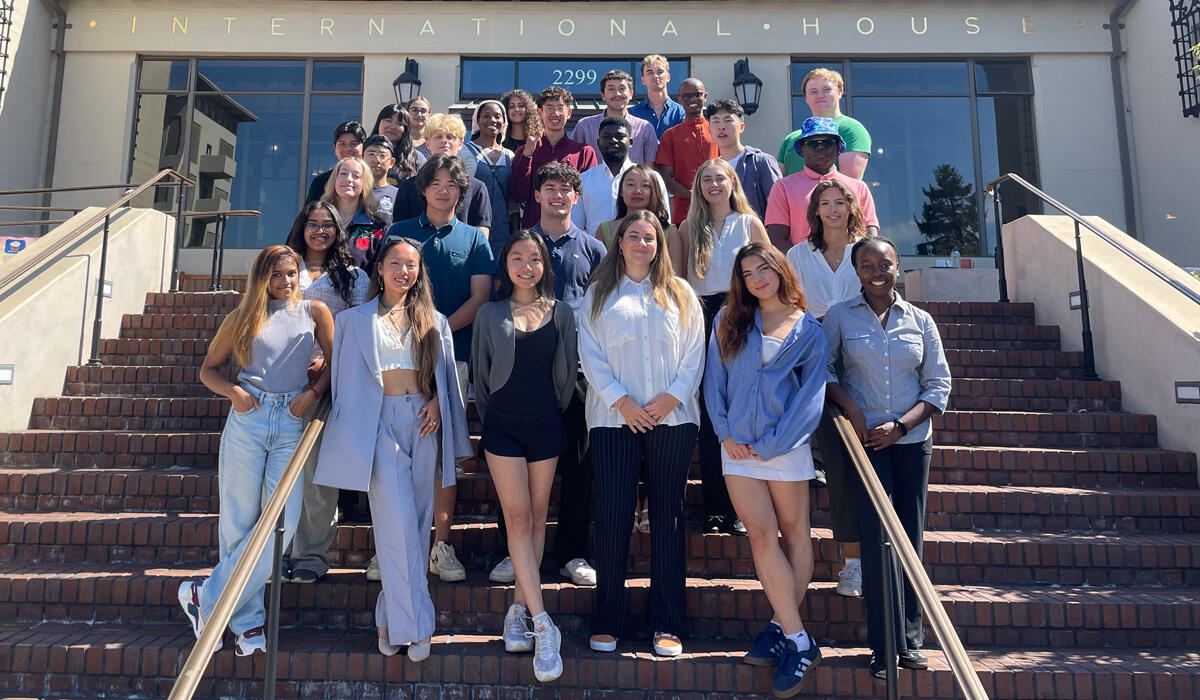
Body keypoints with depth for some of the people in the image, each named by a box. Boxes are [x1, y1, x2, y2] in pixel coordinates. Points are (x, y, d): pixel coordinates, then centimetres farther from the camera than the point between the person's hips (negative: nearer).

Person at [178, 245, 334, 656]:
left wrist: (312, 393, -6)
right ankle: (247, 621, 17)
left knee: (282, 524, -9)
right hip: (247, 421, 0)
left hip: (292, 425, 0)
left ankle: (207, 598, 7)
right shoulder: (242, 318, 11)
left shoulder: (314, 313, 11)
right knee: (238, 522, 3)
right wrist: (233, 391, -3)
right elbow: (209, 368, 16)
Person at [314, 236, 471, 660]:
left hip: (423, 422, 3)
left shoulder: (434, 321, 14)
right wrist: (350, 433, 0)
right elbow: (346, 378, 6)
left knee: (417, 522, 4)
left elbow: (445, 372, 15)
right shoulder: (357, 319, 9)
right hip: (382, 422, -3)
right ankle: (413, 624, -3)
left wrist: (436, 402, -4)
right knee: (398, 524, -10)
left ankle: (390, 616, 17)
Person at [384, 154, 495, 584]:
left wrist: (440, 329, -11)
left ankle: (441, 545, 9)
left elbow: (480, 297, 3)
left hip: (453, 354, 0)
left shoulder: (474, 238, 12)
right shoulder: (399, 233, 13)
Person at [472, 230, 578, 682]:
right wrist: (490, 417, 11)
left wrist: (556, 412, 8)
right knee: (518, 519, -6)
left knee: (537, 520, 6)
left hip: (546, 424, 1)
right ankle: (542, 625, -5)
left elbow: (568, 369, 9)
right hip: (503, 425, -1)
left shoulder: (561, 313, 5)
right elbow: (480, 373, 10)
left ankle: (518, 609, 19)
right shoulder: (489, 315, 4)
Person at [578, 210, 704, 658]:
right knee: (613, 515, -2)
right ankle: (607, 620, 10)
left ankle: (667, 625, 12)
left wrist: (673, 396, -8)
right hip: (614, 418, -1)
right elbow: (590, 355, 2)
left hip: (672, 418, 1)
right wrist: (621, 401, -10)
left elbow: (695, 352, 6)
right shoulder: (598, 296, 11)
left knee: (667, 516, 4)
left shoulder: (680, 294, 13)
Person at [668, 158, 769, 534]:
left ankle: (738, 508, 6)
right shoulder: (689, 228, 13)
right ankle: (714, 507, 8)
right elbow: (676, 278, 10)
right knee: (709, 418, 1)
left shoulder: (750, 224, 10)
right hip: (703, 321, 1)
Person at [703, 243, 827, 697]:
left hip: (785, 444, -1)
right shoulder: (729, 321, 10)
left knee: (794, 532, 5)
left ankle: (782, 629, 17)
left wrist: (772, 444, -10)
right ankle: (798, 640, 3)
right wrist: (725, 432, -5)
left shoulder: (809, 330, 4)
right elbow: (714, 379, 7)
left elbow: (810, 395, -2)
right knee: (761, 534, -4)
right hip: (737, 443, 1)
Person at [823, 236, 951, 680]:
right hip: (864, 440, -2)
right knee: (878, 539, -4)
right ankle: (885, 647, 5)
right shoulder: (840, 316, 2)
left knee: (910, 538, 7)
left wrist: (901, 425, -8)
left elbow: (939, 385, 5)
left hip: (911, 440, 3)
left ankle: (910, 640, 19)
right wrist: (850, 408, -13)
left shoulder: (920, 321, 6)